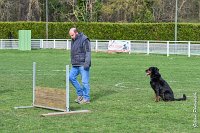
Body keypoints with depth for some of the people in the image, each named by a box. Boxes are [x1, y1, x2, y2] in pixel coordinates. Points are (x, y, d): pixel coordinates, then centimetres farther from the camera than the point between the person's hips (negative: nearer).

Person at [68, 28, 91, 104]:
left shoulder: (84, 40, -11)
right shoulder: (73, 40, 16)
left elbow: (88, 52, -16)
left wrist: (87, 63, -22)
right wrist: (72, 62, 21)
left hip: (83, 65, -9)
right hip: (75, 65, 9)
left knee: (84, 81, -6)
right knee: (71, 77, 2)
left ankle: (86, 99, 1)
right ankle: (80, 94, 13)